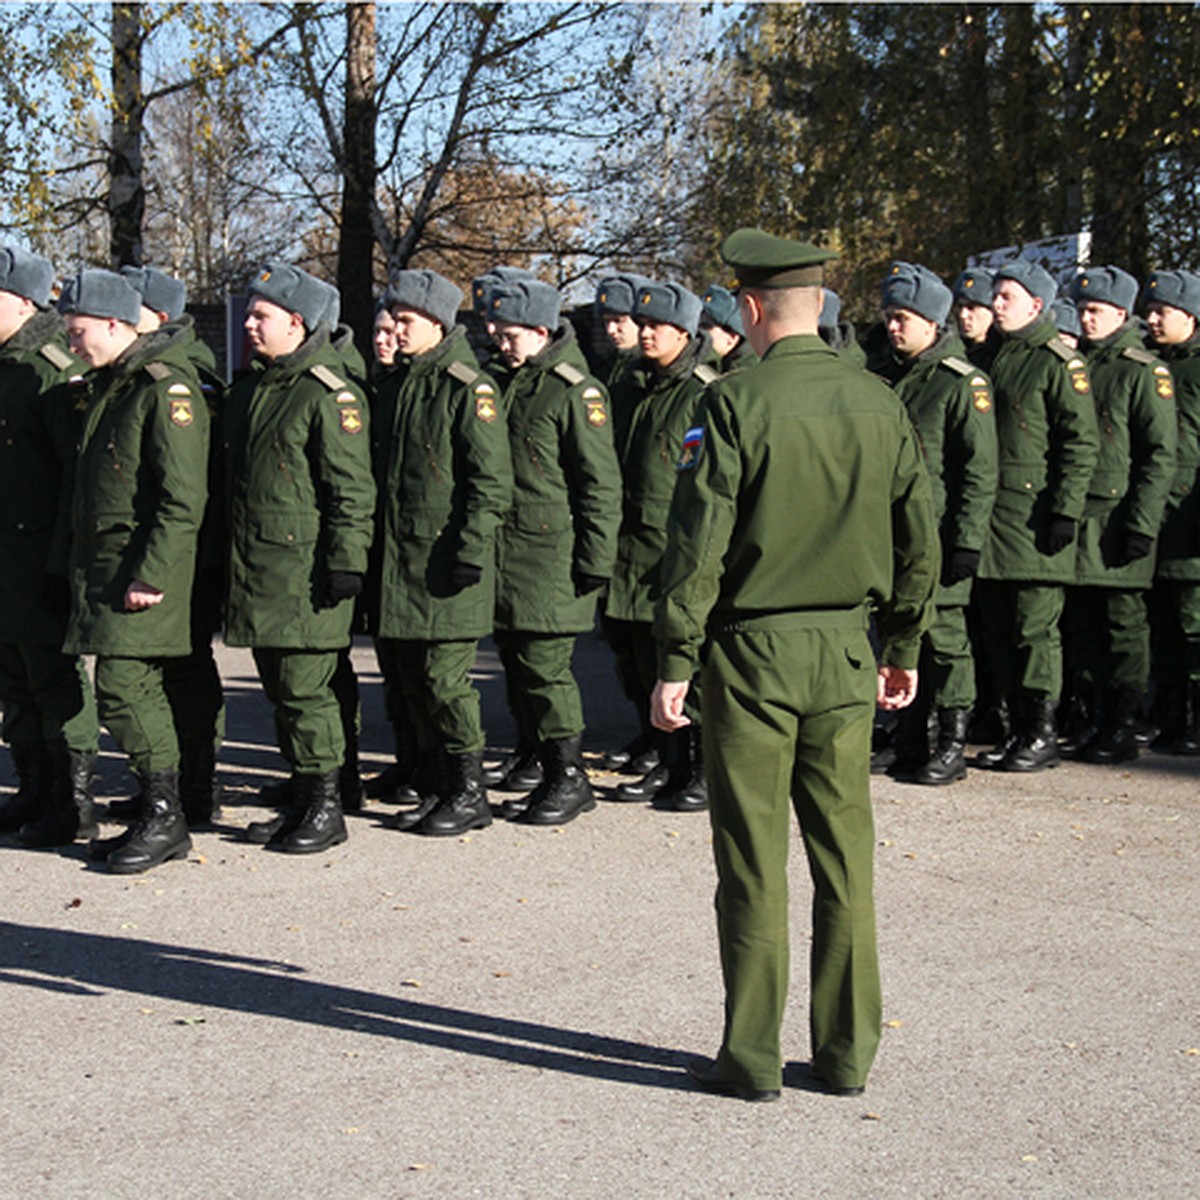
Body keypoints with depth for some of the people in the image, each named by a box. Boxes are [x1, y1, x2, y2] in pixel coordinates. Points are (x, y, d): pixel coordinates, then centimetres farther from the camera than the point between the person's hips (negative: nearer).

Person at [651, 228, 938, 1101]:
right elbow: (920, 539, 9)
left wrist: (675, 661, -7)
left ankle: (753, 1058, 11)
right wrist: (904, 649, 19)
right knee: (845, 856, 11)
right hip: (846, 651, 4)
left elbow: (699, 542, -13)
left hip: (752, 650, -4)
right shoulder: (880, 404, 4)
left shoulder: (736, 403, -11)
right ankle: (848, 1053, 19)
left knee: (754, 863, 3)